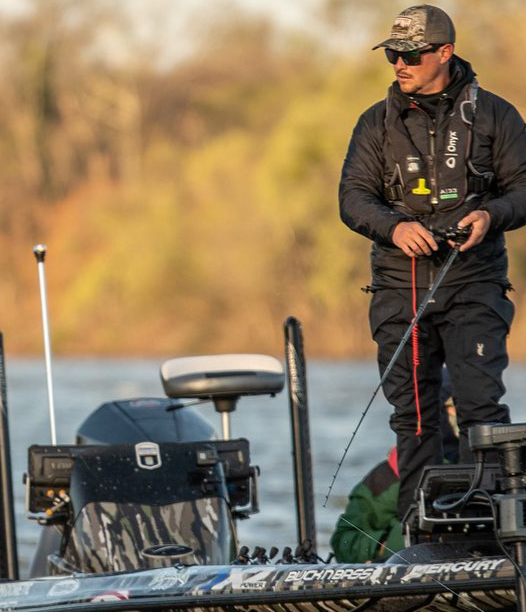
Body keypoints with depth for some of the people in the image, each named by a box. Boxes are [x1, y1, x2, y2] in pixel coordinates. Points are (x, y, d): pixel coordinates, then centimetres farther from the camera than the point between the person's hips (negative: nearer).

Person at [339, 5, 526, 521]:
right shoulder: (378, 123, 10)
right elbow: (353, 197, 3)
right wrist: (394, 226, -17)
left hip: (473, 284, -3)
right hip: (400, 287, 3)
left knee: (480, 402, -15)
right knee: (413, 415, 5)